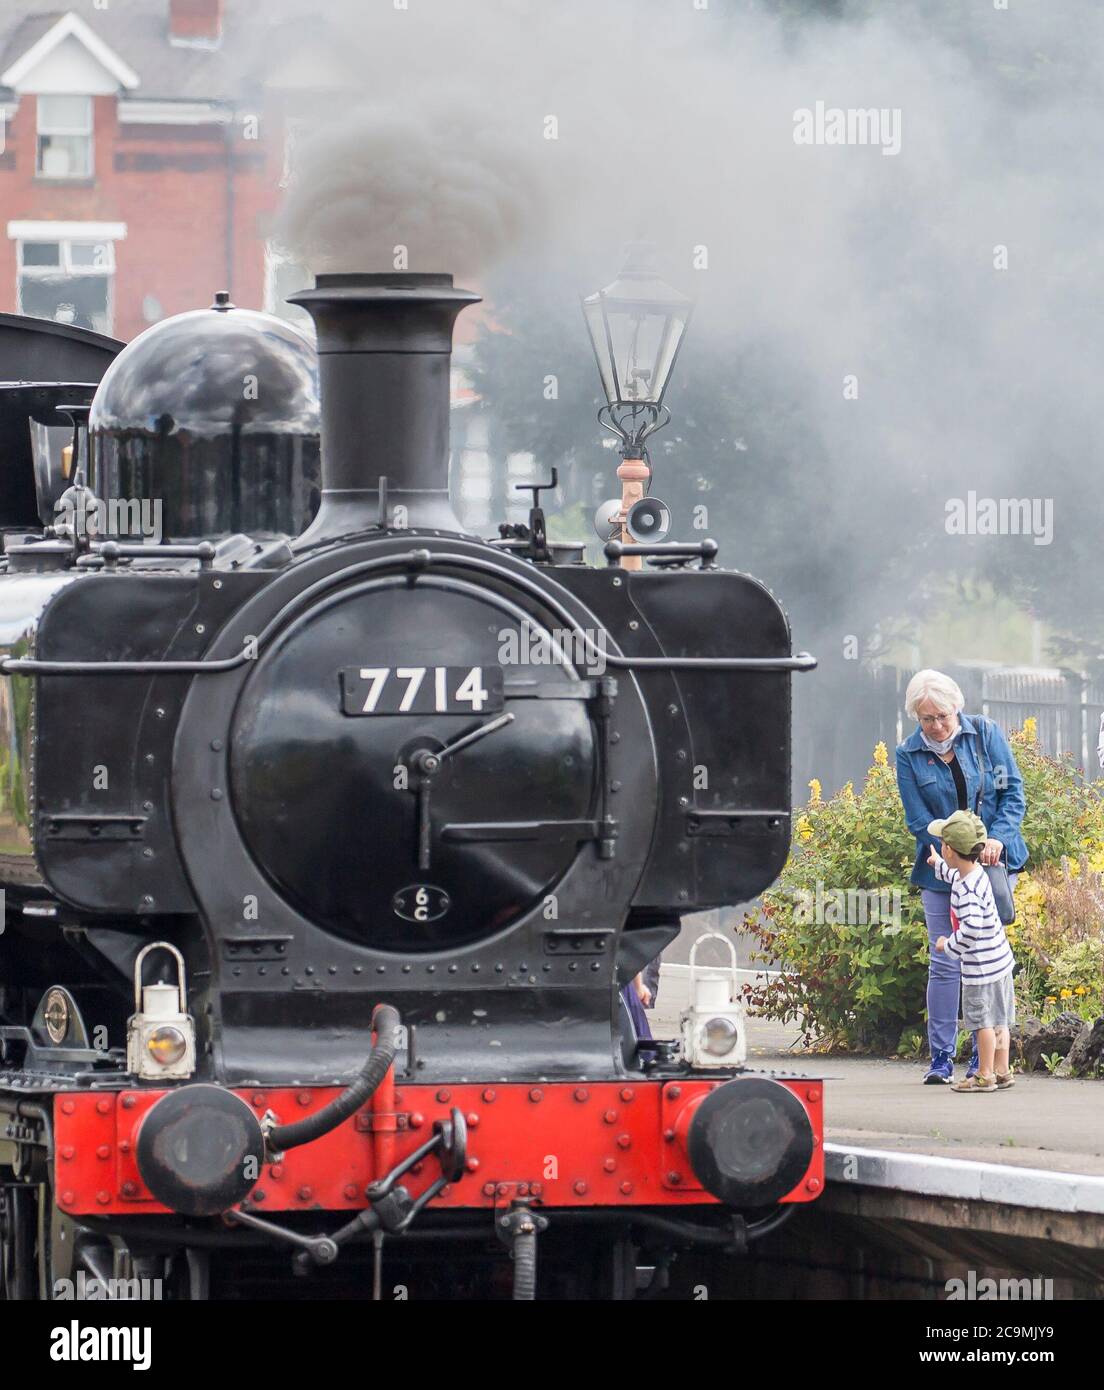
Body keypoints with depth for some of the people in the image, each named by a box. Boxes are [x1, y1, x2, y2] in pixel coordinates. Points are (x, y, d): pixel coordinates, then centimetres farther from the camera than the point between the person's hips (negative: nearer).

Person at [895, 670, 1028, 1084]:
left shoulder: (985, 734, -2)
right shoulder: (909, 755, -2)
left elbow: (1013, 790, -1)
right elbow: (920, 822, -5)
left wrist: (997, 838, -16)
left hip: (993, 862, 0)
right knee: (945, 963, -2)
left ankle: (985, 1057, 5)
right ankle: (941, 1059, 4)